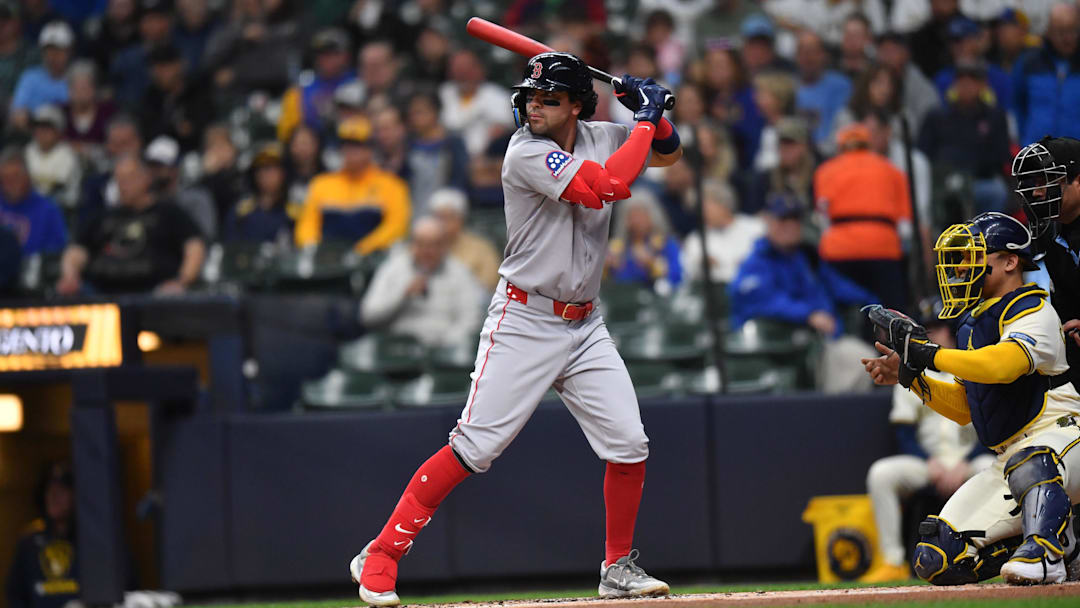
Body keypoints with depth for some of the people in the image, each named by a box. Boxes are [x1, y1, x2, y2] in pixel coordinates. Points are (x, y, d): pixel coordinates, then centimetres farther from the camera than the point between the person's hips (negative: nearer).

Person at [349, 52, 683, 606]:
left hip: (585, 328, 6)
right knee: (474, 447, -11)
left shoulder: (599, 137, 5)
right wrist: (644, 121, -16)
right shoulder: (525, 152, -16)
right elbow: (605, 186, -27)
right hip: (523, 323, -6)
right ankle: (379, 558, -6)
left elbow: (669, 153, 20)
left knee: (629, 446, -1)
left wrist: (652, 113, -1)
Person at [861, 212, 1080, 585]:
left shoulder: (1034, 313, -9)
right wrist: (909, 376, 9)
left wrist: (929, 355, -23)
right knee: (937, 561, -2)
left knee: (1029, 462, -46)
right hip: (1009, 461, 9)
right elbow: (963, 407, 22)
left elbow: (1001, 365, -30)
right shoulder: (973, 322, 17)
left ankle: (1046, 552, -37)